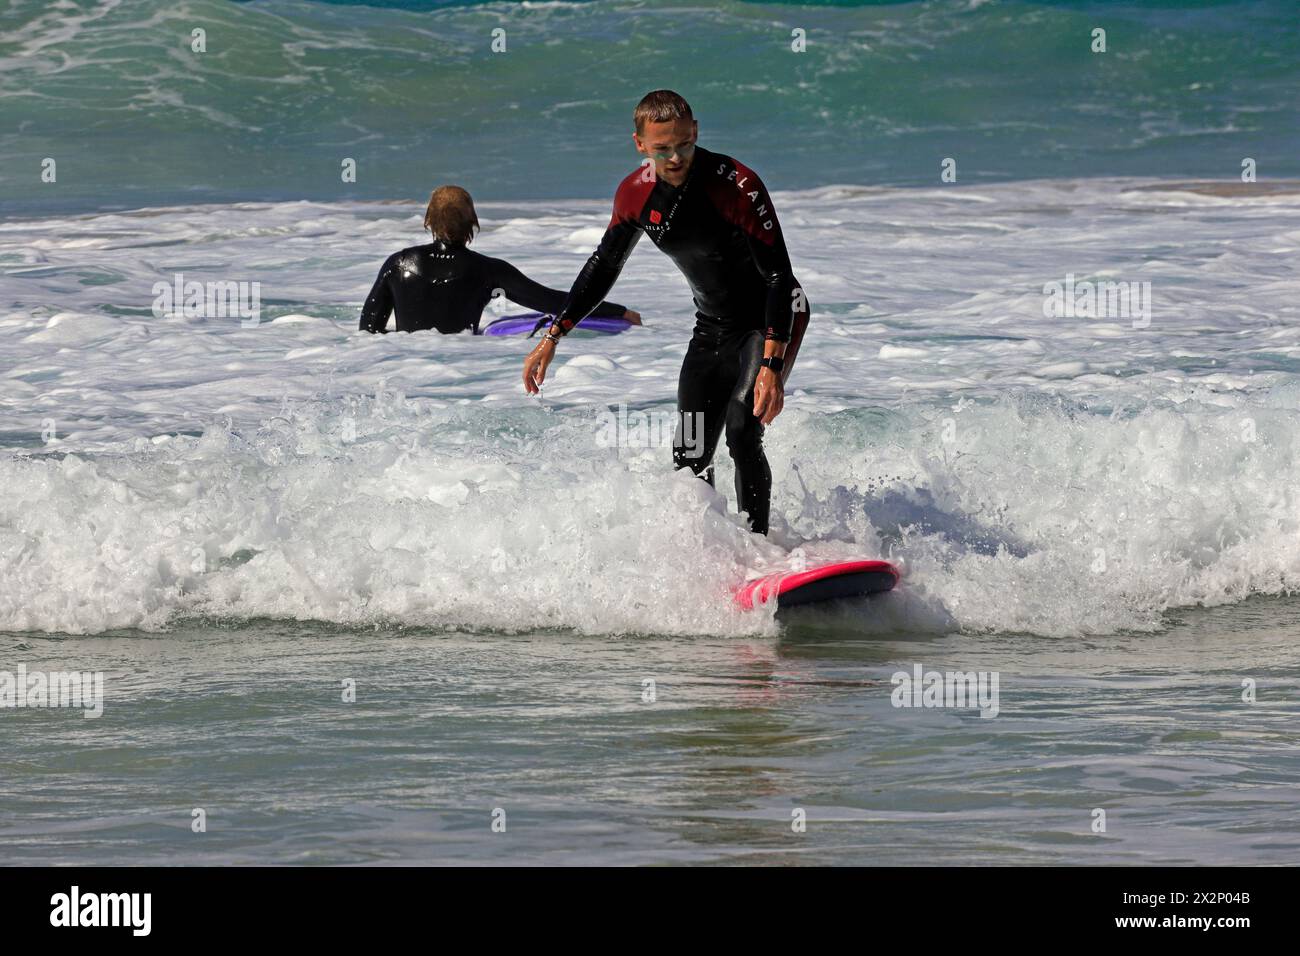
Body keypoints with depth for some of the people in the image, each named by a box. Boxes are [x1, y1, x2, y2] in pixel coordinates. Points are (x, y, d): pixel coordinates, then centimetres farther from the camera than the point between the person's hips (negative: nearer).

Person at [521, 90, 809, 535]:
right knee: (689, 460, 2)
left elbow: (779, 277, -26)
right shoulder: (635, 193, -8)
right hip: (713, 328, 7)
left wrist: (771, 365, -35)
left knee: (742, 433, -25)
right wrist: (552, 337, 5)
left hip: (773, 320, -7)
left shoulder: (738, 185, -27)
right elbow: (603, 266, 9)